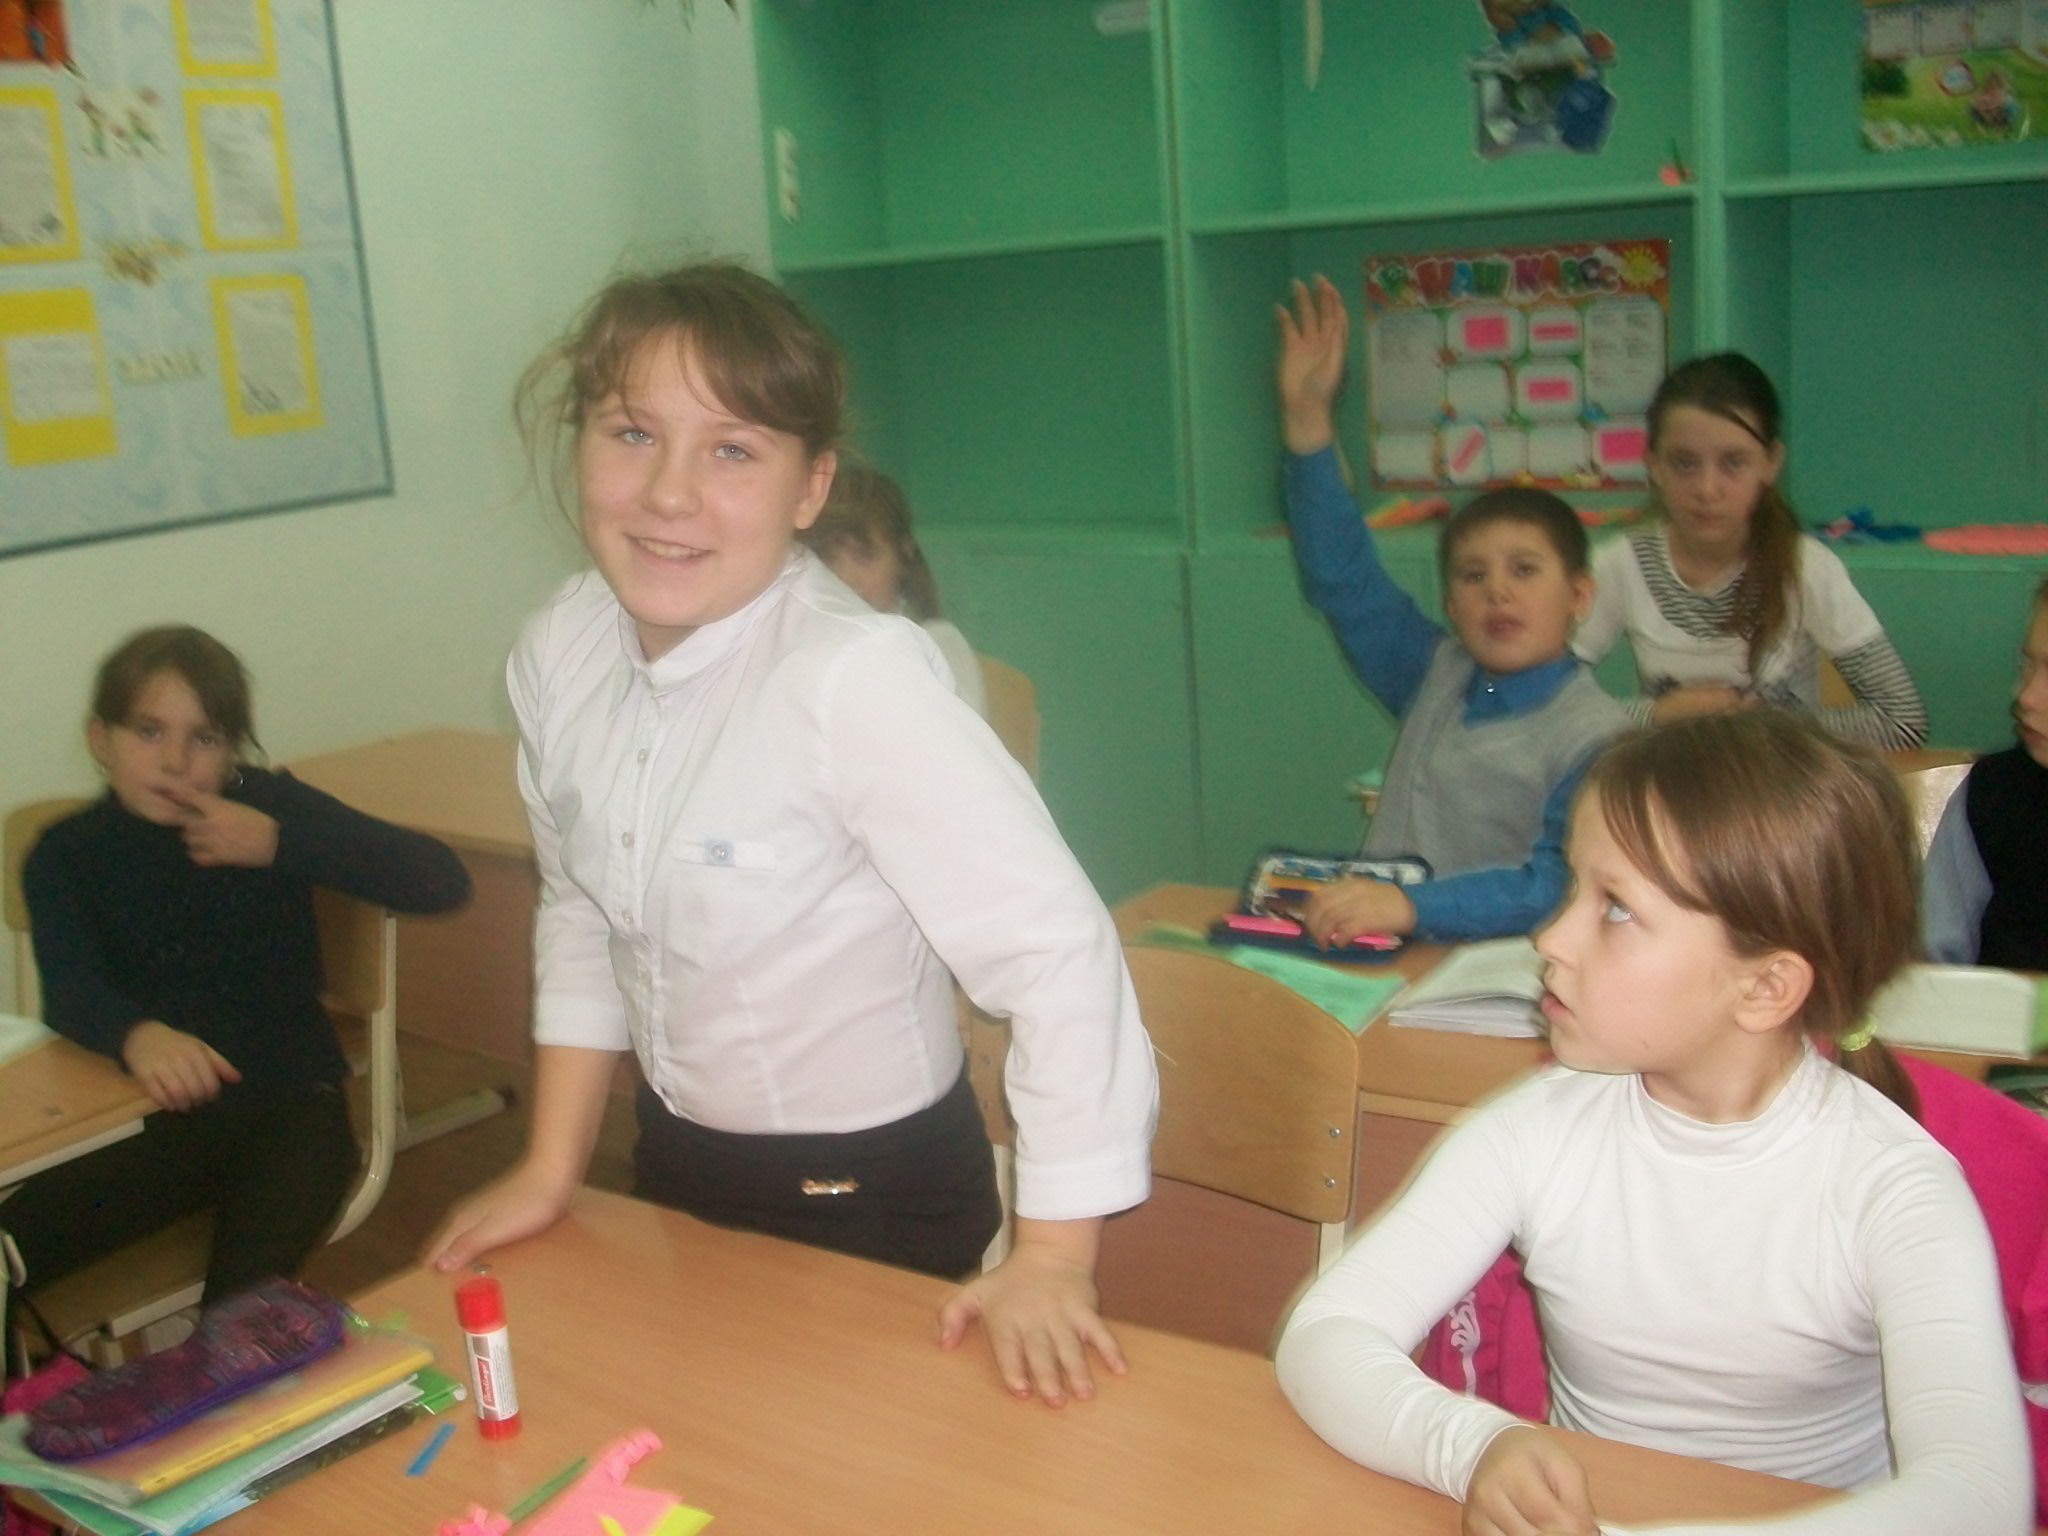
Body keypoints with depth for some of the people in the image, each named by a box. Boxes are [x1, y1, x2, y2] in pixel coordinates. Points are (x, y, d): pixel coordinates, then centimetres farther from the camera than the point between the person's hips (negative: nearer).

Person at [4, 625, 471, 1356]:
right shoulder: (64, 856, 4)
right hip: (154, 1120, 2)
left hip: (289, 1107, -2)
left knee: (244, 1295, -26)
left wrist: (279, 845, -18)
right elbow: (69, 992, -17)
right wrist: (138, 1037, -42)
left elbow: (443, 881, -10)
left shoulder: (269, 807, 1)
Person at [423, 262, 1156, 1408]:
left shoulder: (858, 679, -30)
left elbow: (1055, 949, -31)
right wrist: (550, 1171, 7)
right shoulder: (560, 655, -9)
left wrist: (1055, 1257, -29)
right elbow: (580, 914, 5)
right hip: (679, 1169, 6)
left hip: (873, 1197, -6)